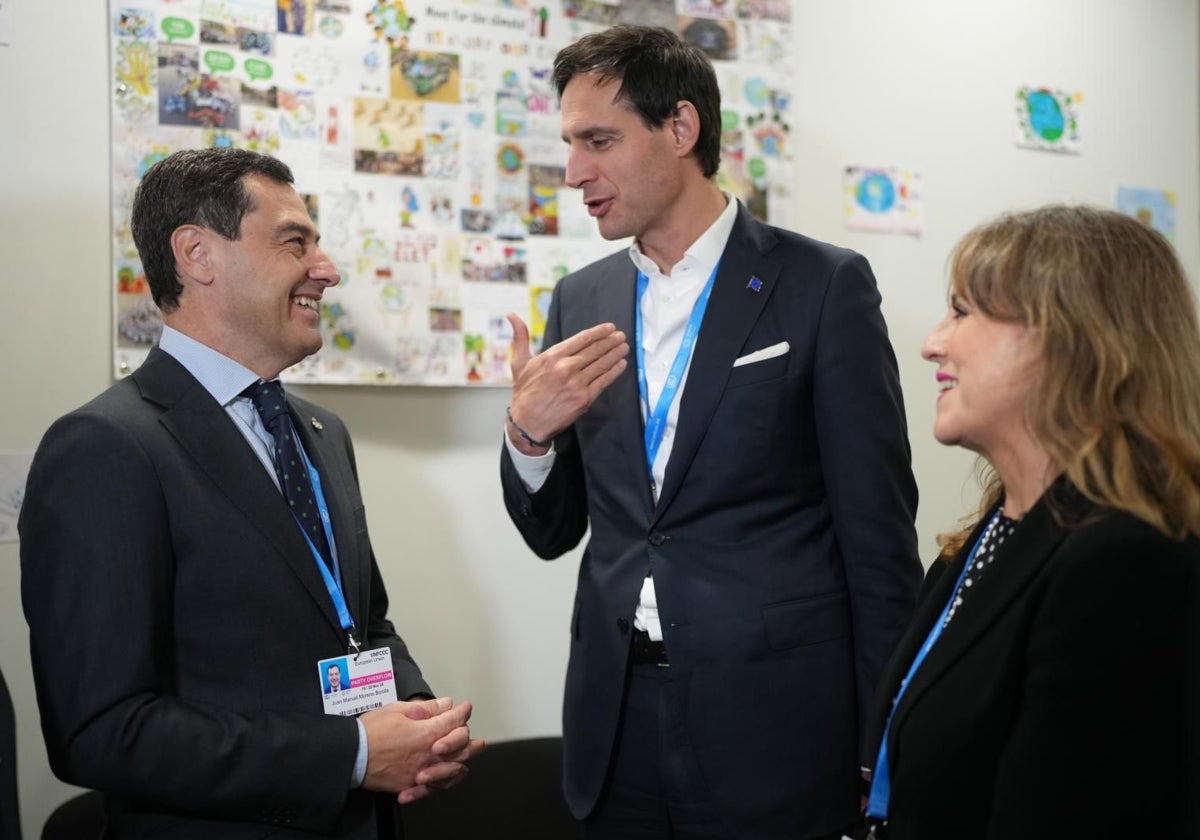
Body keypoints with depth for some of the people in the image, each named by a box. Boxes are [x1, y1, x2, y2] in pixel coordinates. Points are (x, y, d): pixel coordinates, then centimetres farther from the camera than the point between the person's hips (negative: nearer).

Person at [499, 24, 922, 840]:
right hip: (615, 730, 5)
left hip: (773, 730, -4)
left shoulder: (824, 285, -6)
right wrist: (528, 433, -9)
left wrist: (881, 754, -6)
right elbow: (554, 531, 11)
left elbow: (879, 538, -5)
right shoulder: (582, 301, 8)